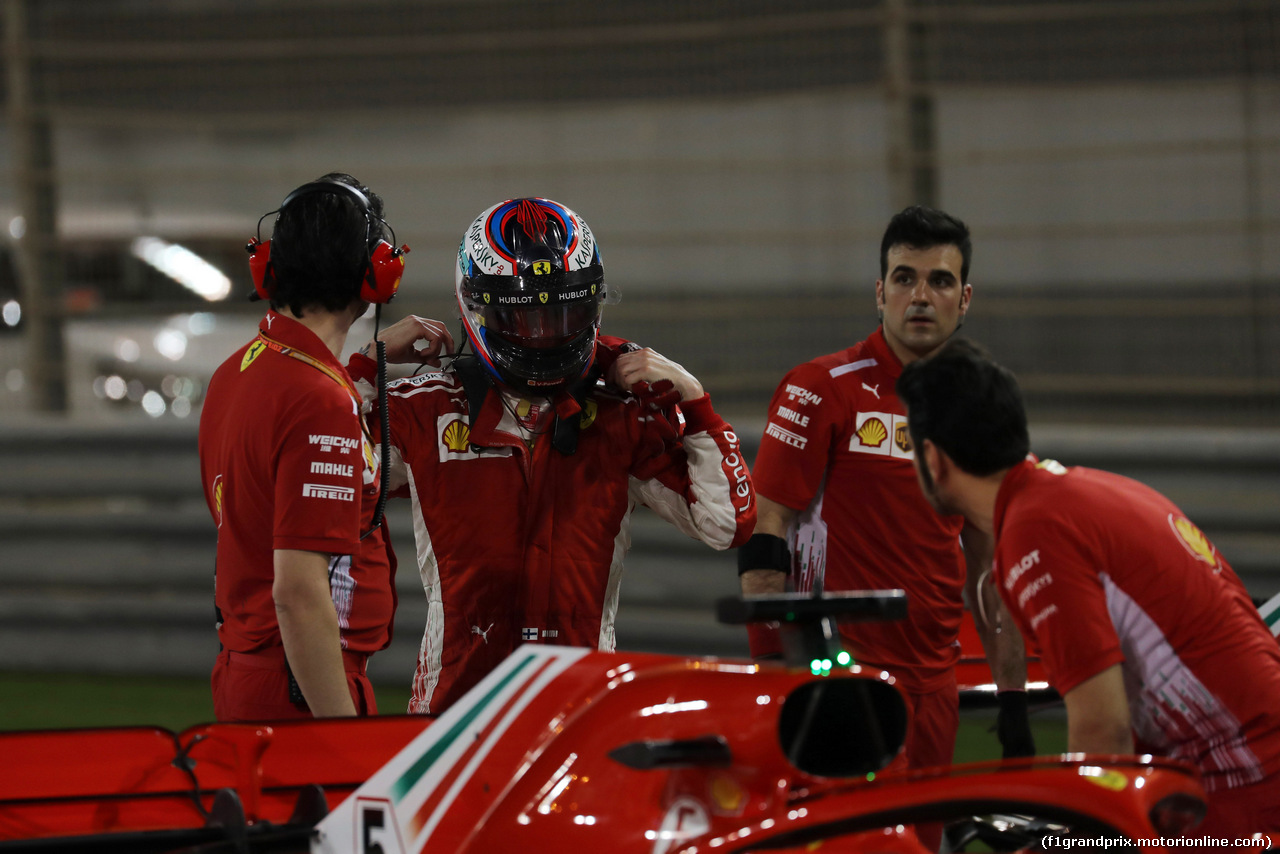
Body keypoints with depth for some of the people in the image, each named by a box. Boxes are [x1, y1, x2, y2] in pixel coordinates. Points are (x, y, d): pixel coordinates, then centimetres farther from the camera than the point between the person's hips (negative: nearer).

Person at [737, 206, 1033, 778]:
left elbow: (986, 570, 20)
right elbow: (764, 528, -7)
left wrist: (1013, 702, 15)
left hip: (932, 682, 6)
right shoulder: (822, 390, -4)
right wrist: (773, 672, -13)